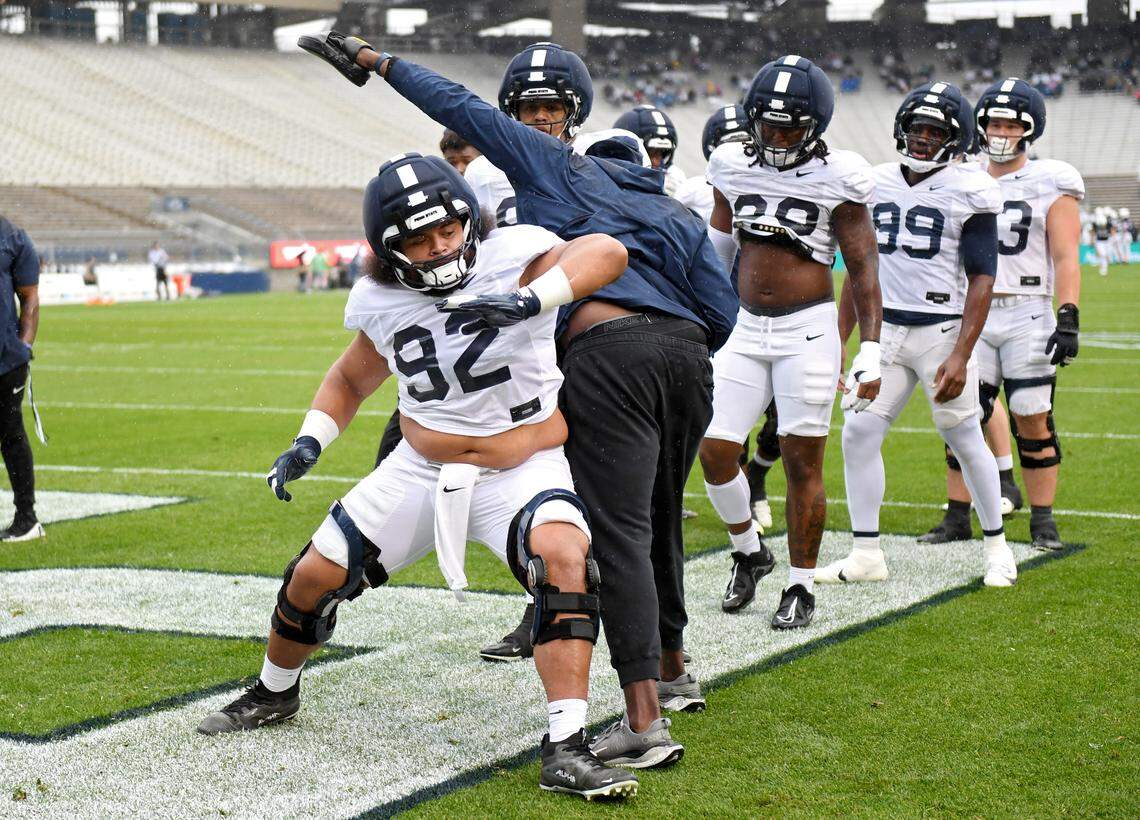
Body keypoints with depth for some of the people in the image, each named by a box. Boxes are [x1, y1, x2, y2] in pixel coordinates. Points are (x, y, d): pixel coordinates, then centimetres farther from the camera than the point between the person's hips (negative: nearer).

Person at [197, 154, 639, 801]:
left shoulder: (510, 258, -19)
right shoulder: (379, 303, -4)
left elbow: (608, 252, -34)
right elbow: (350, 381, 16)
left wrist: (528, 300, -46)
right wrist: (310, 443, 1)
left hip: (523, 471, -4)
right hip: (422, 471, 4)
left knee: (564, 558, -34)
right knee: (314, 578, 7)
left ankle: (566, 751, -30)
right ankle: (274, 693, 39)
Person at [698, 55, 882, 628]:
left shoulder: (836, 178, -6)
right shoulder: (734, 168, 5)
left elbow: (863, 267, -3)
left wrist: (870, 349, -9)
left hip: (808, 329, -4)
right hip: (747, 329, 4)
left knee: (802, 461, -1)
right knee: (715, 451, -1)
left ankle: (800, 587, 12)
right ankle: (749, 552, 25)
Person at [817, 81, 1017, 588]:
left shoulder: (968, 191, -6)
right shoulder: (877, 185, 9)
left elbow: (982, 279, -9)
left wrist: (961, 355, -16)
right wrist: (840, 340, 12)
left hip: (942, 330, -5)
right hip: (884, 329, 5)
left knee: (966, 441, 2)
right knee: (858, 434, -3)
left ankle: (996, 545, 21)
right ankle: (866, 554, 6)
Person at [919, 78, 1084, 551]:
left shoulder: (1050, 186, -1)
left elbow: (1066, 259, -5)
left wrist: (1068, 319, -15)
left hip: (1027, 315, -3)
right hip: (972, 315, 3)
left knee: (1034, 423, 0)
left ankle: (1043, 521, 10)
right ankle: (957, 518, 9)